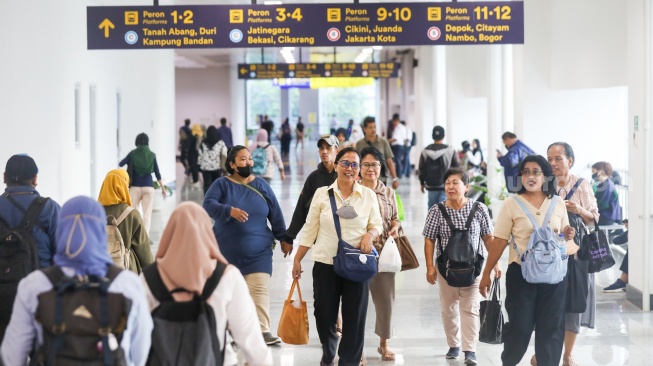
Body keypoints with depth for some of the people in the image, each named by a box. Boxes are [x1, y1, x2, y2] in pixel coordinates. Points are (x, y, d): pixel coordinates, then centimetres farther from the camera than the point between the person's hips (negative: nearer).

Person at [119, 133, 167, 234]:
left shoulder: (133, 153, 1)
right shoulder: (152, 155, 3)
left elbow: (121, 164, 11)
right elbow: (157, 173, 4)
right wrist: (163, 188, 11)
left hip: (135, 186, 0)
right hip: (148, 186, 0)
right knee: (147, 213, 0)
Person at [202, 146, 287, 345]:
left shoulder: (261, 185, 5)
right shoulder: (222, 184, -1)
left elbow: (275, 214, 9)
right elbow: (208, 204, -16)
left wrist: (283, 238, 9)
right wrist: (230, 210, -31)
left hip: (257, 250, 1)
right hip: (228, 250, -1)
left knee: (260, 288, -11)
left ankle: (263, 330, -12)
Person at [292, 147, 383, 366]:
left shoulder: (368, 195, 4)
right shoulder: (322, 194, 3)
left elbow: (377, 224, 9)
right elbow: (310, 229, 6)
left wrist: (369, 234, -14)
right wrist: (297, 259, 5)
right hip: (325, 264, 0)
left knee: (355, 316, 0)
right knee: (324, 314, 5)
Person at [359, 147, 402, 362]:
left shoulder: (388, 193, 12)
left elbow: (395, 218, 17)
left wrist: (395, 228, -3)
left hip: (384, 253, 4)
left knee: (385, 298, 8)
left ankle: (384, 343, 24)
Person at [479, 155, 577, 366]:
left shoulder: (558, 203, 7)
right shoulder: (512, 204, -3)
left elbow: (564, 237, 19)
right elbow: (499, 242, -2)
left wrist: (568, 236, -6)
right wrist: (486, 274, -3)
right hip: (521, 273, -3)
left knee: (551, 326, 6)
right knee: (519, 325, 2)